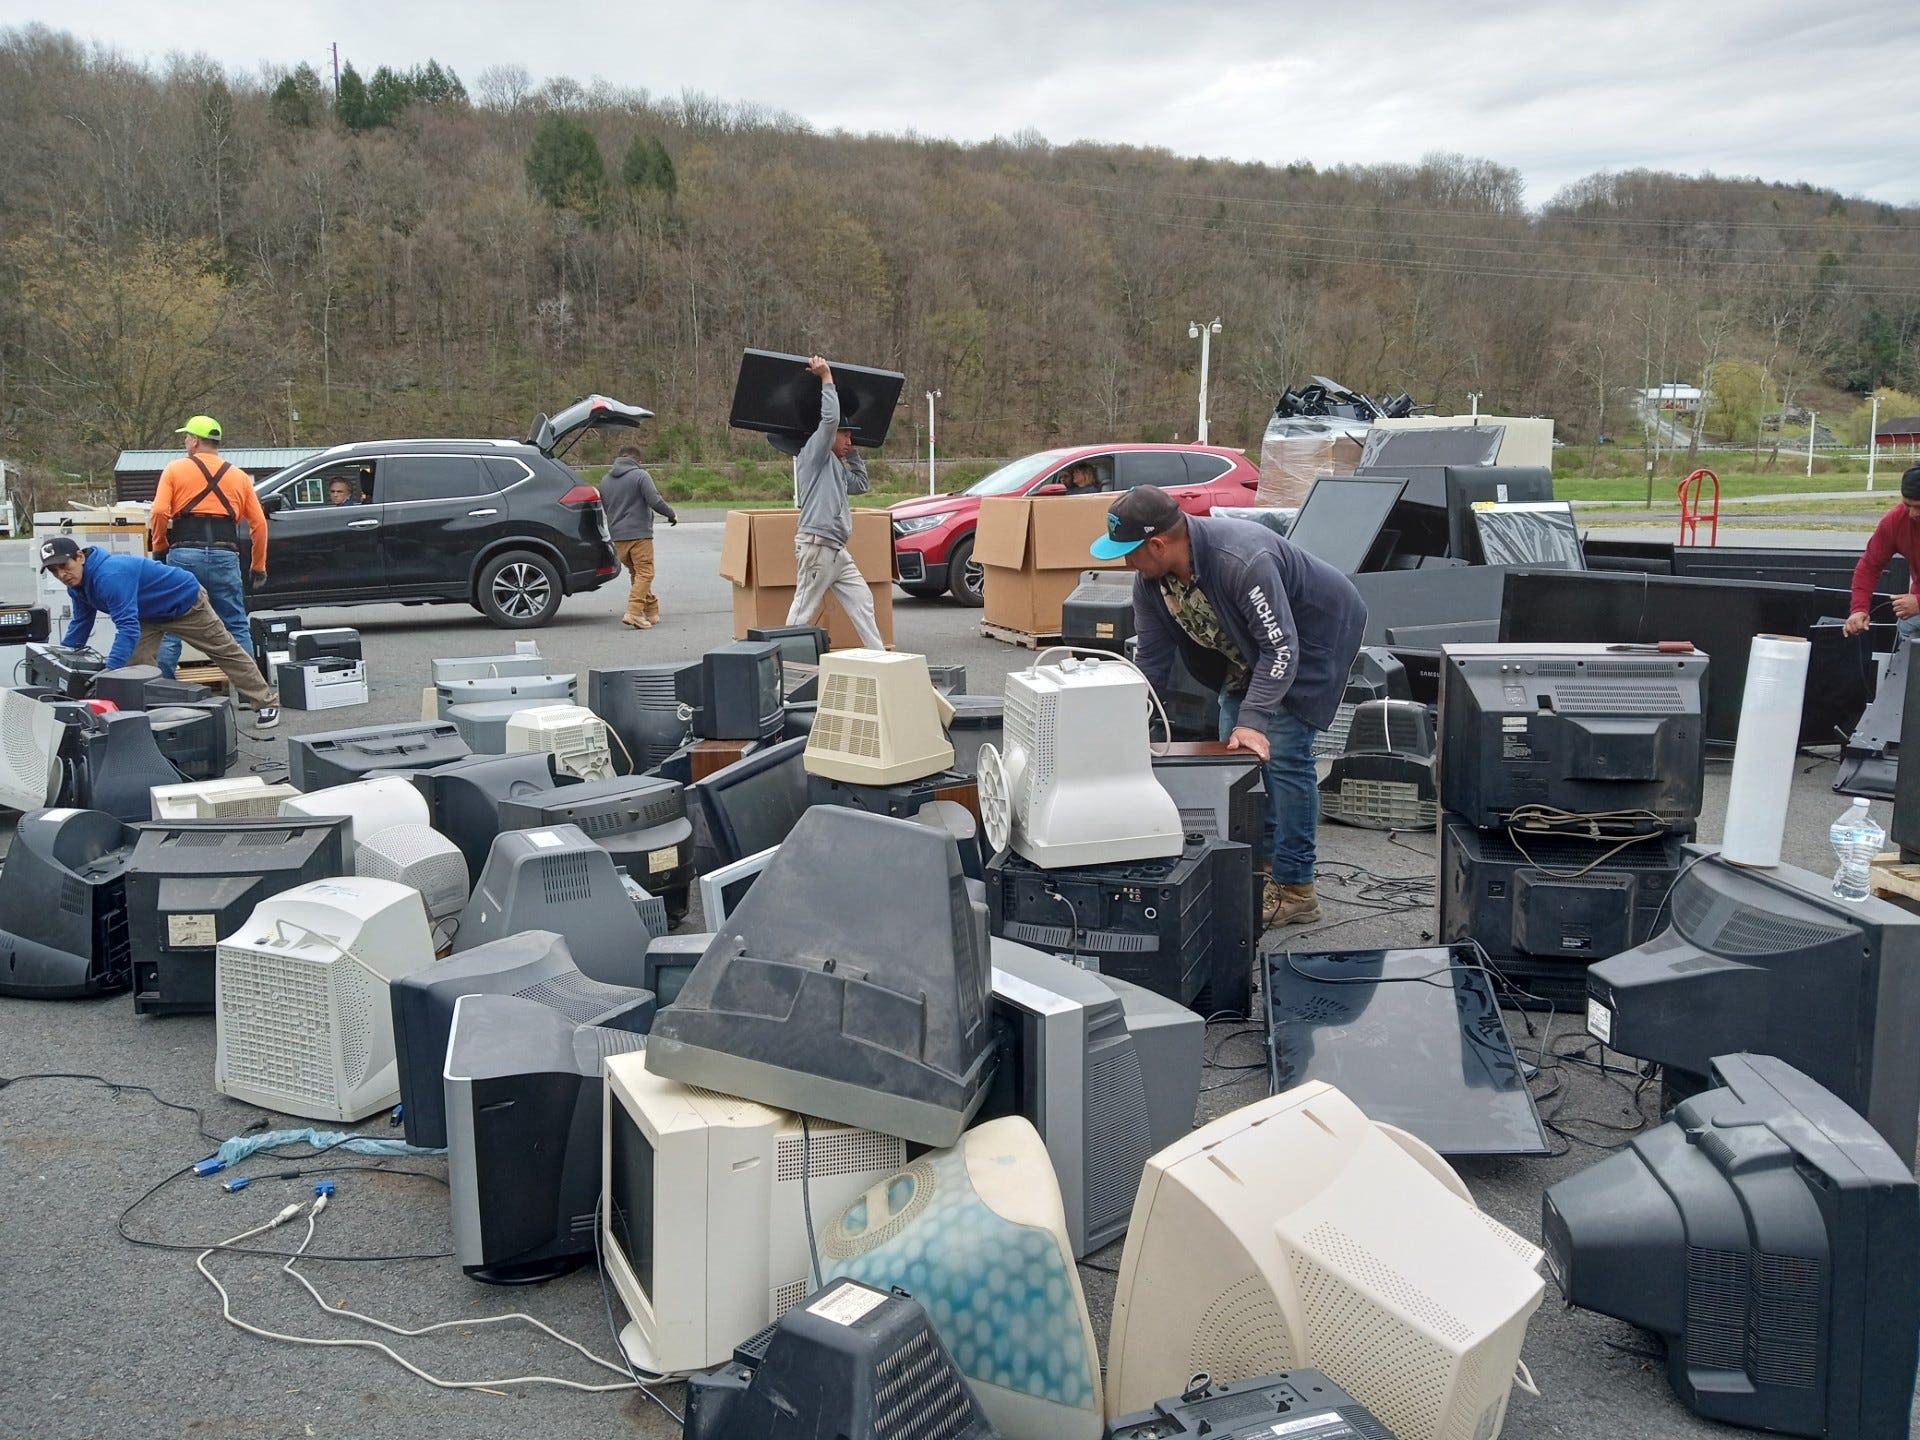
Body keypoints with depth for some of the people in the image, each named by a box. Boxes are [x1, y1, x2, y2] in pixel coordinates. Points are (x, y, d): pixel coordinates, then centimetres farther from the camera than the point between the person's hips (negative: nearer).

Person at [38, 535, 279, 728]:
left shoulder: (109, 576, -39)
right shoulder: (79, 584, -9)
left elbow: (128, 627, -46)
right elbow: (80, 626, 5)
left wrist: (109, 672, -50)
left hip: (186, 600, -8)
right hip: (151, 615, 8)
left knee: (225, 651, 5)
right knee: (135, 665, -6)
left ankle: (266, 703, 16)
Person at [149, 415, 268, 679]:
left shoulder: (175, 470, 7)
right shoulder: (239, 477, 15)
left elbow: (159, 512, -5)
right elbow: (259, 523, 11)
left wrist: (159, 548, 9)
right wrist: (259, 566, 18)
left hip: (184, 554, -2)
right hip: (225, 556, 2)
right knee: (236, 627, 7)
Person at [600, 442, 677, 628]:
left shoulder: (606, 480, 14)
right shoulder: (640, 475, -8)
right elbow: (655, 501, -15)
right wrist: (672, 514, 0)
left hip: (617, 536, 7)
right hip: (639, 534, -7)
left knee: (637, 574, 16)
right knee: (644, 573, -5)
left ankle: (652, 610, 21)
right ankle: (634, 613, -16)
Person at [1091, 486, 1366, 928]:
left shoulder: (1243, 560, -40)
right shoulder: (1151, 578, -15)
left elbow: (1281, 648, -37)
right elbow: (1151, 659, -8)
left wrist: (1253, 720, -45)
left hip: (1313, 634, -8)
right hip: (1251, 647, 9)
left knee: (1281, 752, -15)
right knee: (1235, 751, 8)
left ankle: (1294, 890, -9)